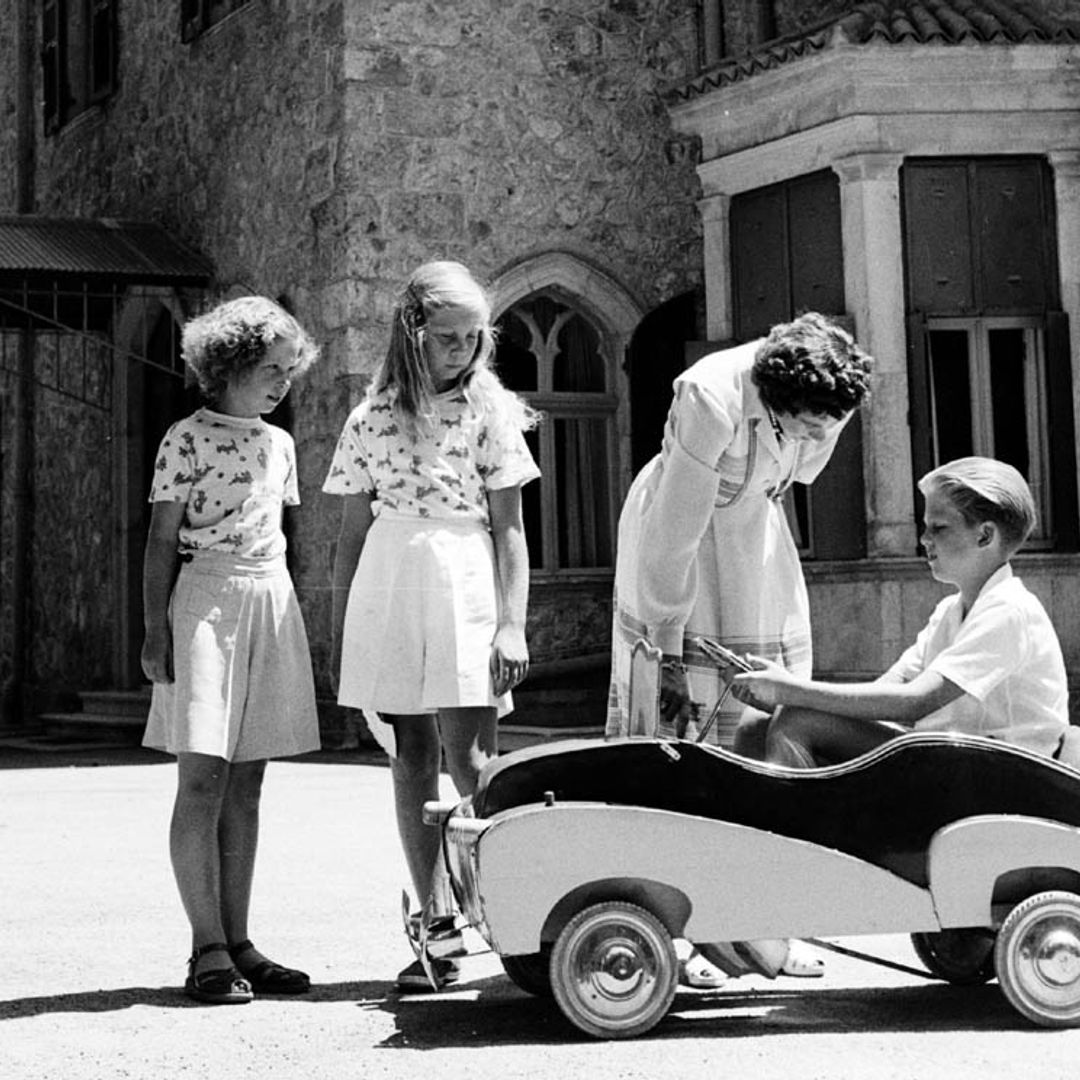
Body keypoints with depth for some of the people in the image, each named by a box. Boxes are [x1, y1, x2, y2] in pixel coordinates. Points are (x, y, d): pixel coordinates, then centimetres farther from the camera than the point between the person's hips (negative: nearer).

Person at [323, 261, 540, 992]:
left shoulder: (491, 409, 4)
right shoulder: (372, 419, 10)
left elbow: (509, 528, 2)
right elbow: (353, 533, 13)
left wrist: (513, 625, -7)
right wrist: (339, 637, 11)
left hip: (464, 588, -3)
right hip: (386, 589, 3)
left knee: (469, 761, -10)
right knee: (410, 762, 3)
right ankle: (438, 929, 8)